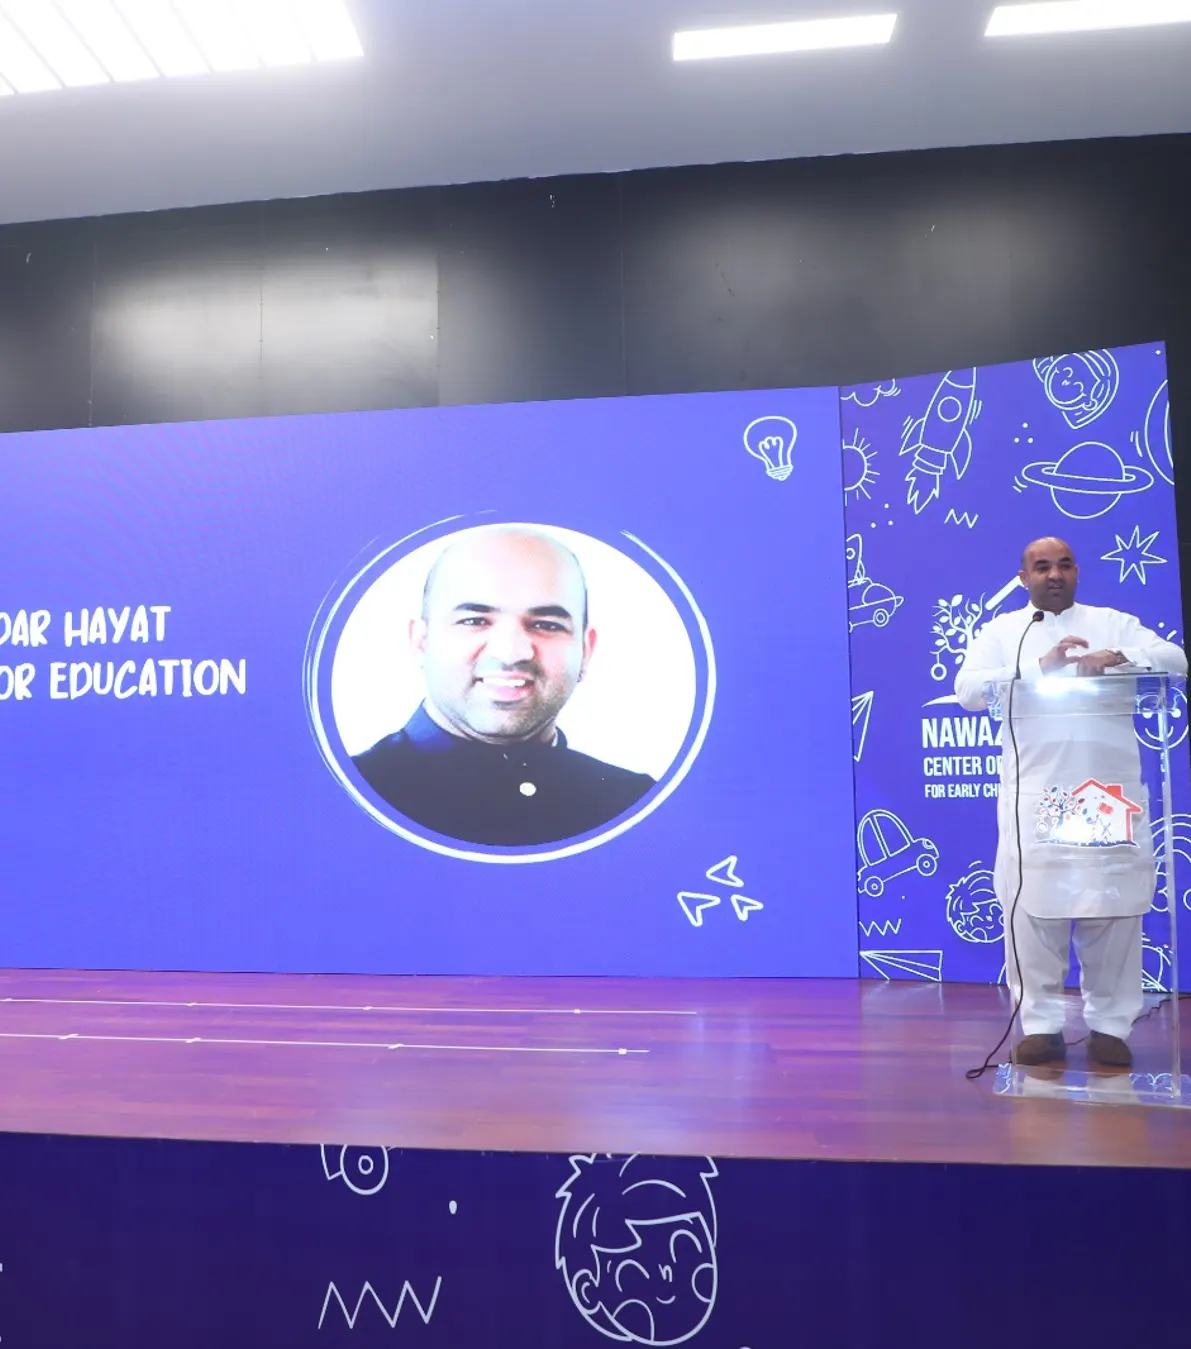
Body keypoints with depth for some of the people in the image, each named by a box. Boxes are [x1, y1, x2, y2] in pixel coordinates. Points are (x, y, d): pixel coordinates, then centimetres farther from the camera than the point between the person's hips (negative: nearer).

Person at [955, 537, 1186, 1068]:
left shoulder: (1114, 623, 16)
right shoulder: (1000, 631, 12)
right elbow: (968, 688, -4)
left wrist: (1118, 659, -17)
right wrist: (1040, 667, -16)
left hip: (1110, 791, 1)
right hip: (1033, 795, -1)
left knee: (1114, 909, 1)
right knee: (1033, 906, -4)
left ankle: (1110, 1025, 13)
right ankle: (1041, 1024, 7)